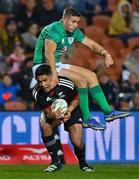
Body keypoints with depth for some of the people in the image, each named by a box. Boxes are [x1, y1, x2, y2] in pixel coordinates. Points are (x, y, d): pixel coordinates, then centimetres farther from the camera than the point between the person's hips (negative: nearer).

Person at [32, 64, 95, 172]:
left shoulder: (66, 84, -32)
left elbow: (76, 99, -12)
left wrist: (69, 111, -30)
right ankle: (55, 162, -17)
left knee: (78, 143, -14)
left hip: (71, 109, -1)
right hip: (53, 111, 1)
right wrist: (53, 115, -49)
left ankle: (83, 163, 23)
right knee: (44, 126, -32)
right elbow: (47, 111, -25)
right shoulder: (37, 93, -29)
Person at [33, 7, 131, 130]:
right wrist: (54, 75, -48)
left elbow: (91, 44, 9)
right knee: (81, 79, -23)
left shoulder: (74, 32, 6)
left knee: (91, 76, 3)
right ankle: (86, 119, -17)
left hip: (57, 65, 10)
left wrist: (106, 54, -11)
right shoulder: (54, 30, -23)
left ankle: (108, 112, 4)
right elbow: (48, 54, -37)